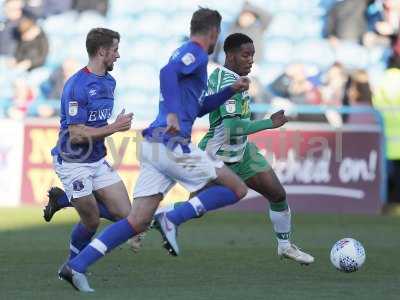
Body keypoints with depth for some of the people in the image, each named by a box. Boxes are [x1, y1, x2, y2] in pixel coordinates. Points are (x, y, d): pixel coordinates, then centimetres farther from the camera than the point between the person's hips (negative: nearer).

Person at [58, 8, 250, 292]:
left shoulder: (185, 53, 26)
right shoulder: (195, 54, -4)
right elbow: (168, 71, -26)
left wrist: (231, 91, 32)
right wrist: (172, 113, -34)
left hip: (155, 146, 9)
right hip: (172, 144, -9)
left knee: (137, 222, 3)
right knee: (237, 189, -1)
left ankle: (76, 266, -6)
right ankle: (173, 219, -13)